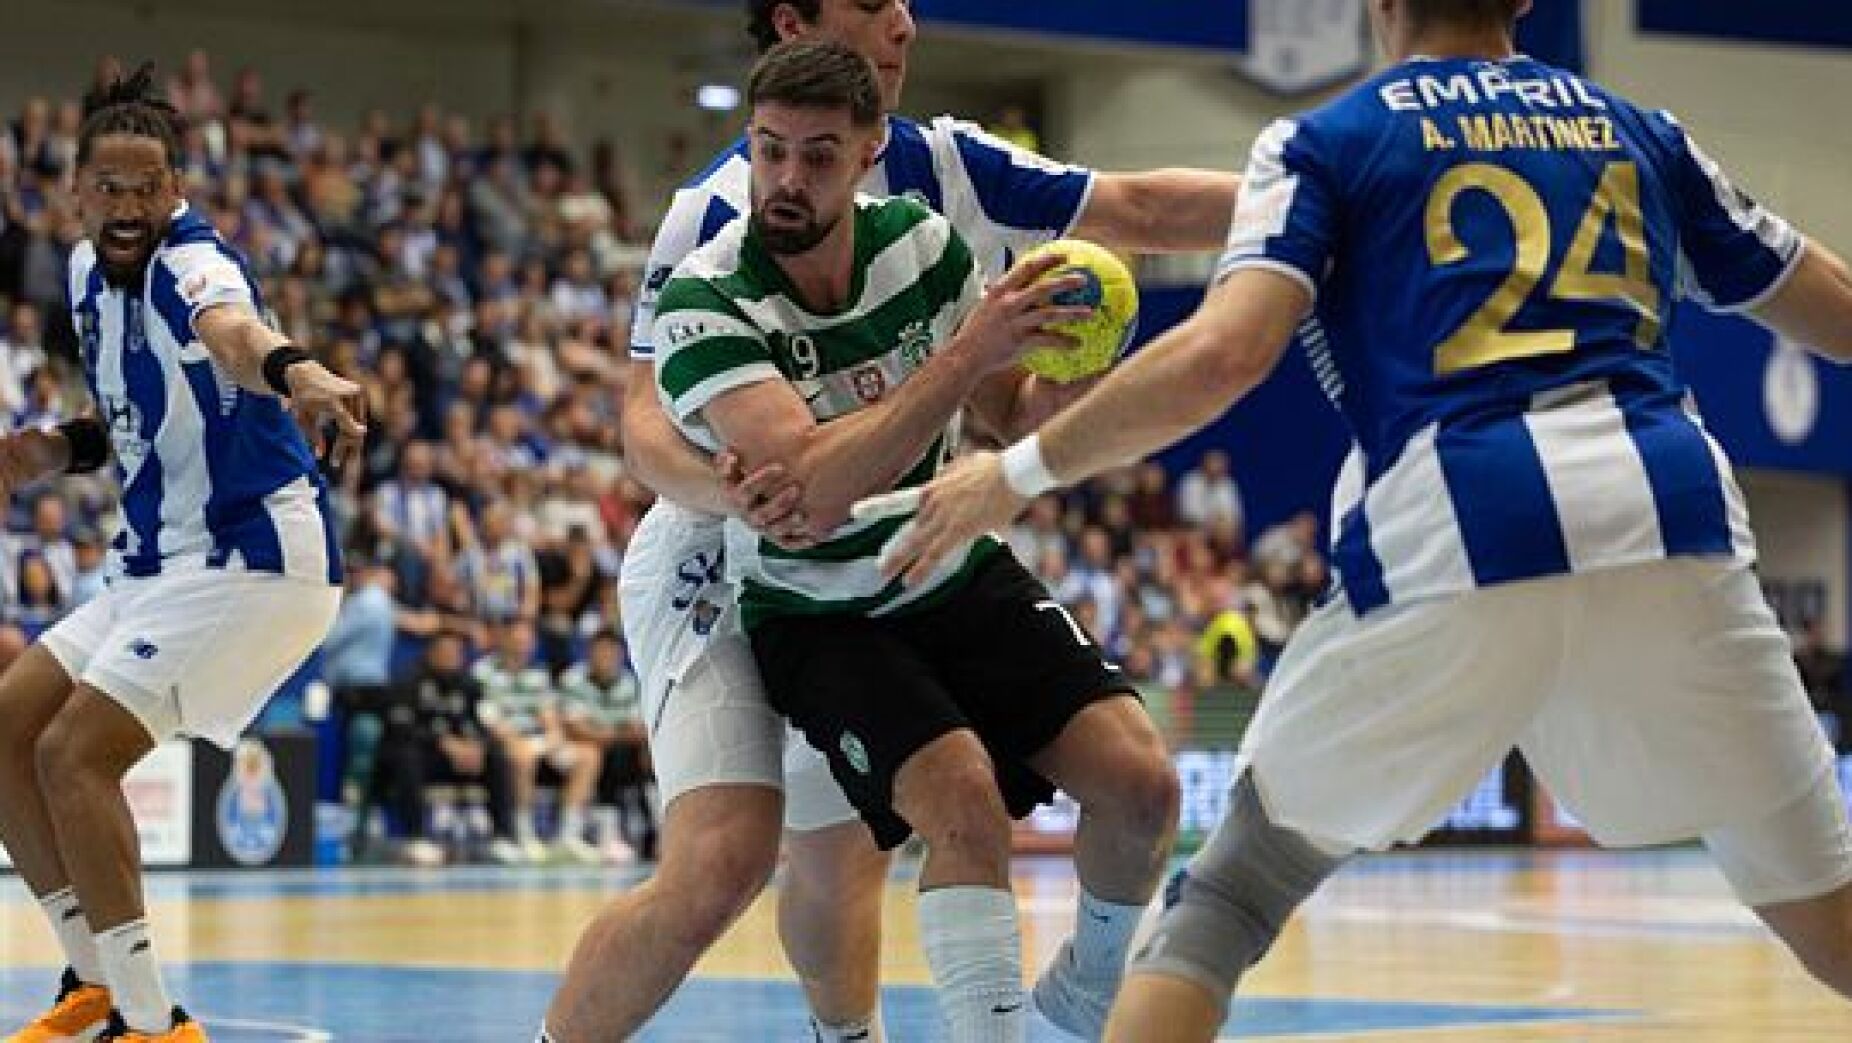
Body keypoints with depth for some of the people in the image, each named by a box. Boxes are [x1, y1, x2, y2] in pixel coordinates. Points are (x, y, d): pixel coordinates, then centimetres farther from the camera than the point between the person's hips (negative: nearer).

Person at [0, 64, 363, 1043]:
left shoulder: (189, 261, -19)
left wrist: (295, 371, -67)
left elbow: (232, 331, -44)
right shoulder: (89, 273, 7)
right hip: (157, 565, 9)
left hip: (251, 558, -9)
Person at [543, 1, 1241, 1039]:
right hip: (719, 569, -6)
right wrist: (727, 491, -43)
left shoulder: (942, 165, -2)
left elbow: (1141, 208, 2)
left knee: (841, 859, 18)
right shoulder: (718, 208, -18)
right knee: (721, 863, -23)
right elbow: (647, 421, -22)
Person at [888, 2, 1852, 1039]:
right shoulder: (1641, 133, 24)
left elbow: (1222, 353, -3)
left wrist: (1019, 472, 9)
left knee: (1233, 891, 15)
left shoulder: (1326, 142, 14)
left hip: (1450, 539, -2)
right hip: (1669, 517, 2)